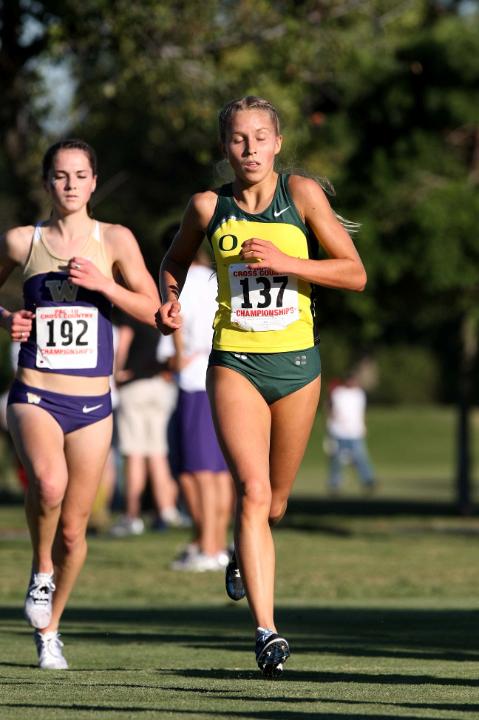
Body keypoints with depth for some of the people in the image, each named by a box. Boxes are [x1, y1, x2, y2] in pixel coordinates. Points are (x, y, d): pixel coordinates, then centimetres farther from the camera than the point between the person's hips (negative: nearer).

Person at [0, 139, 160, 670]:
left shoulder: (114, 241, 2)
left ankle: (48, 629, 30)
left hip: (91, 405, 2)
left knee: (73, 530, 6)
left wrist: (101, 283, -16)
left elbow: (153, 311, -2)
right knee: (49, 483, -32)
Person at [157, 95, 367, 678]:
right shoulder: (208, 207, 0)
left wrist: (283, 262, -17)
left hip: (296, 364, 1)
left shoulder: (302, 194, -3)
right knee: (252, 491, -19)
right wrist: (170, 302, -1)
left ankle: (242, 556, 50)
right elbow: (174, 261, 20)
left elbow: (355, 274, -5)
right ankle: (266, 630, -23)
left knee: (274, 502, 14)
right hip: (235, 363, -1)